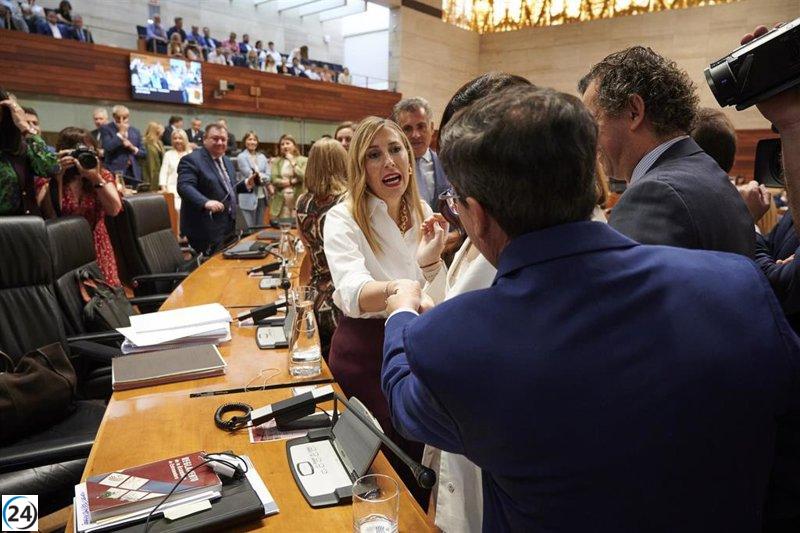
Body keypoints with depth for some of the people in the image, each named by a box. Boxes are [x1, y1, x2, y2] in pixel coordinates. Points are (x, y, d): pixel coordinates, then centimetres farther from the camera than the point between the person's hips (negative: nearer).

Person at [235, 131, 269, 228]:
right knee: (250, 228, -4)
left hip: (261, 196, 5)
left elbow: (268, 176, 5)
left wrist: (260, 176, -11)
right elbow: (250, 175, -11)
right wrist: (262, 176, -3)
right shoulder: (241, 157, -3)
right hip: (249, 197, -5)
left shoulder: (262, 157, 13)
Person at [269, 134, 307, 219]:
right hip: (280, 202, 2)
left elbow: (304, 177, -9)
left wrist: (293, 162, -4)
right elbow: (274, 180, -3)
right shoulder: (275, 161, 10)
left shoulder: (303, 160, 6)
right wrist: (292, 181, -9)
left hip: (298, 201, -1)